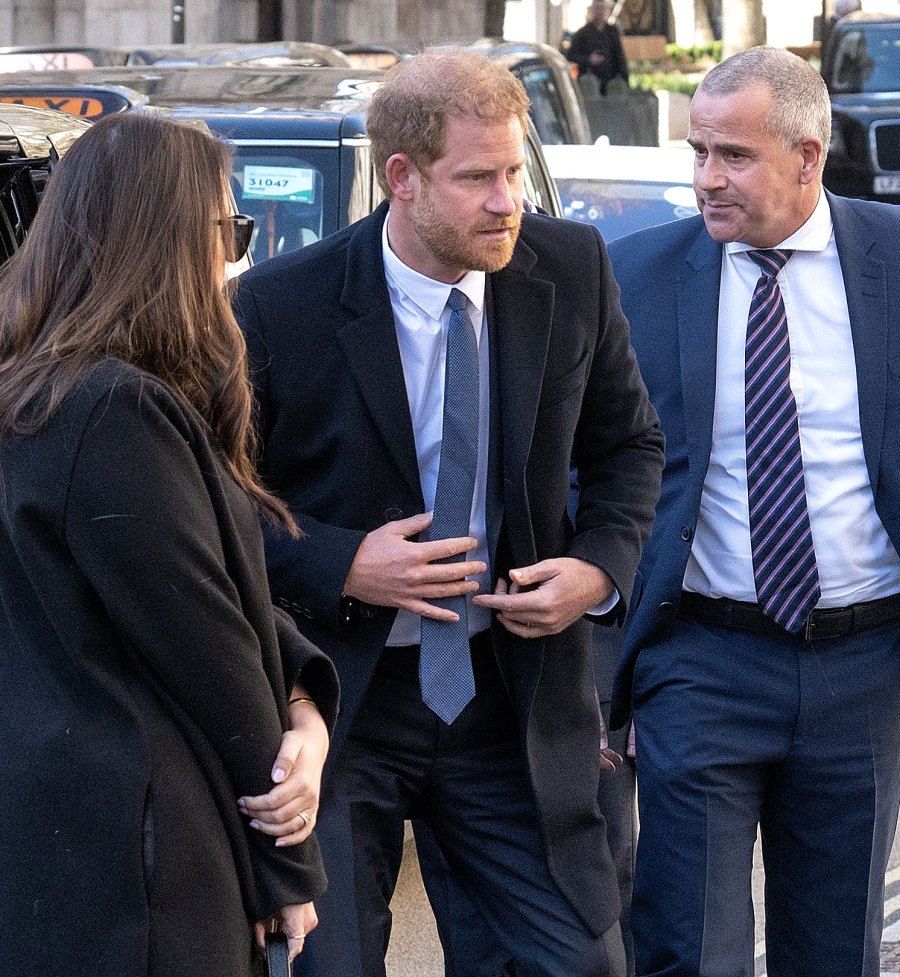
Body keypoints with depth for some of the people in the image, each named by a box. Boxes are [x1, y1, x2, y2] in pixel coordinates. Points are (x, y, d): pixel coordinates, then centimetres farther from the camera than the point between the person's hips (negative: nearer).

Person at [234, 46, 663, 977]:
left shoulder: (572, 268, -2)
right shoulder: (279, 305, -13)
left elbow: (627, 442, 12)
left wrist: (602, 565, -5)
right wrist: (340, 566, -18)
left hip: (514, 689, 3)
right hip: (336, 702, -3)